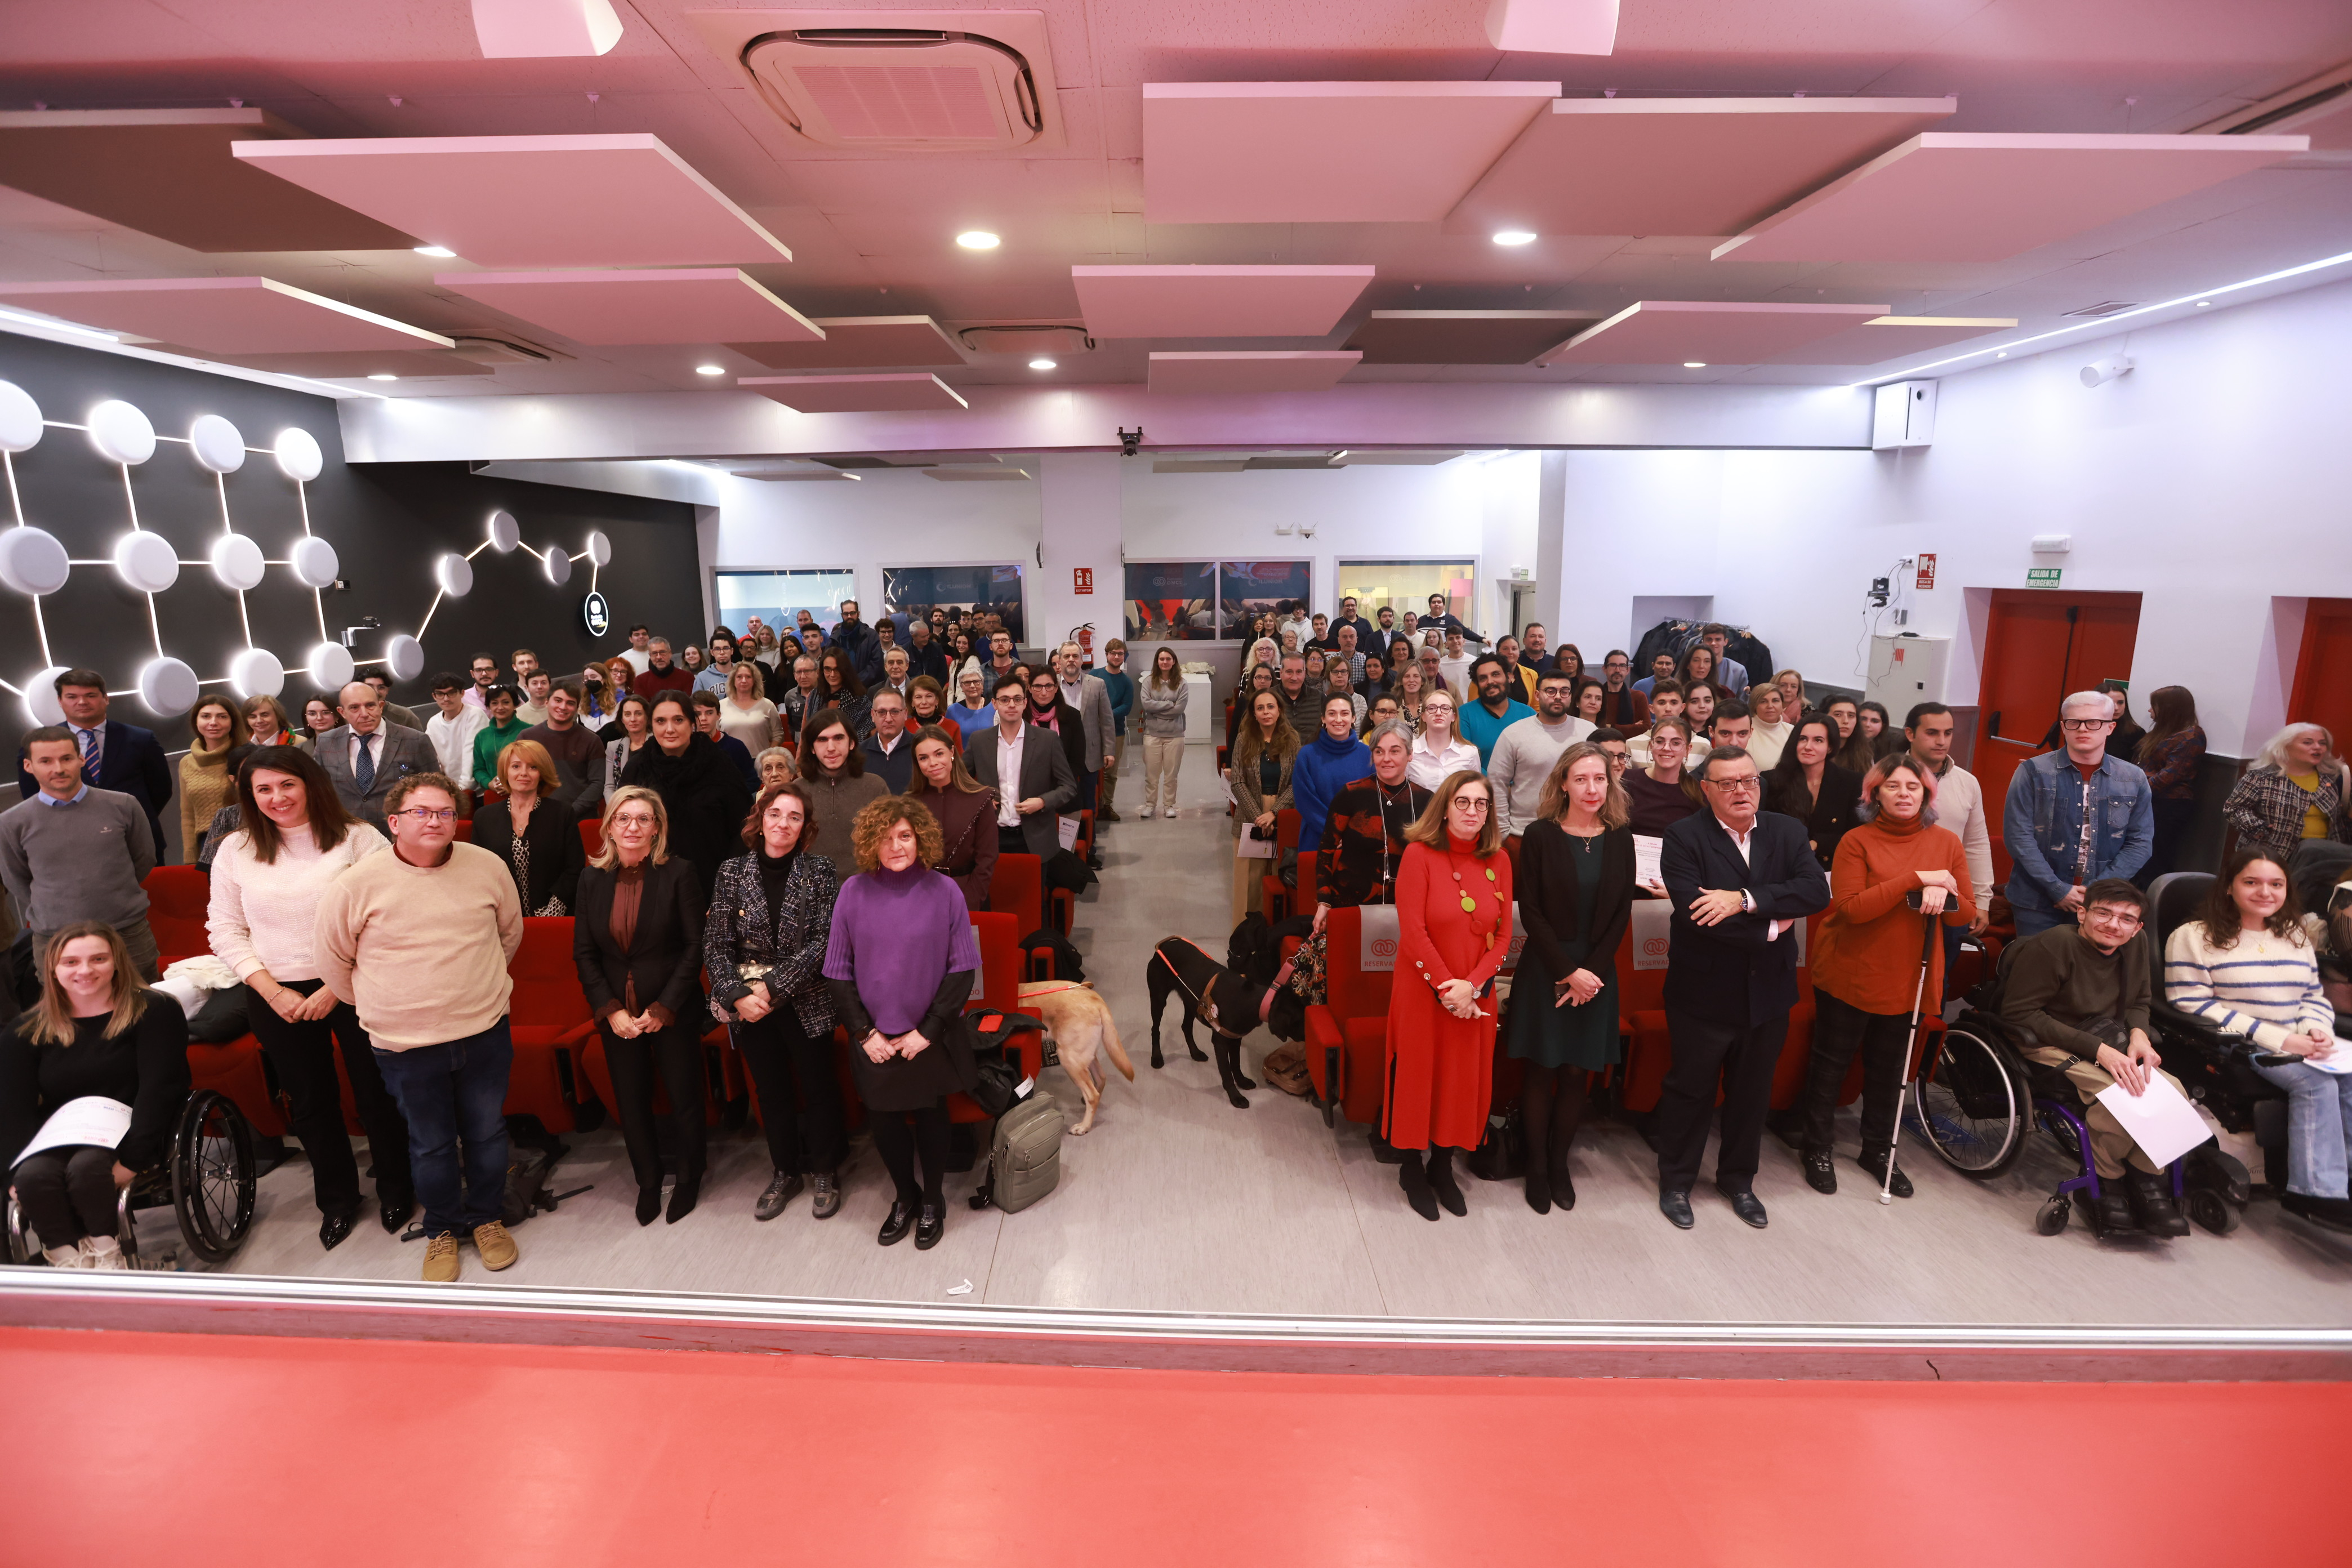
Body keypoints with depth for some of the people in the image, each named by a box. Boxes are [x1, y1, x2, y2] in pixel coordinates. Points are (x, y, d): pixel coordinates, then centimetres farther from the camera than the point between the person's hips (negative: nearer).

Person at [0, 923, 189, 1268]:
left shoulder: (154, 1011, -2)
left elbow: (157, 1088, -11)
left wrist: (131, 1161, -21)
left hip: (128, 1135, -3)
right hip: (57, 1142, 3)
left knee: (86, 1165, -32)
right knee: (34, 1176, -29)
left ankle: (105, 1253, -10)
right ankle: (68, 1262, -14)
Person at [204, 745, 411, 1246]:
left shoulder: (357, 838, -8)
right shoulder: (235, 850, 4)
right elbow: (225, 929, 5)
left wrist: (336, 989, -14)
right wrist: (272, 992, -7)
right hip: (278, 996, 3)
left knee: (376, 1092, 7)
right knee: (311, 1101, 16)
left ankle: (395, 1190, 28)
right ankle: (337, 1199, 35)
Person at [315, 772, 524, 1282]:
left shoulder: (488, 867, -4)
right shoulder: (356, 885, -10)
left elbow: (510, 933, 13)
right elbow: (334, 962, 4)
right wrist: (380, 1005, 8)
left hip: (485, 1033, 2)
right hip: (406, 1047, -1)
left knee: (487, 1132, 15)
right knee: (430, 1143, 14)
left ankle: (485, 1217, 37)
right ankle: (442, 1230, 36)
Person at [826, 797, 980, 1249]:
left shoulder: (943, 891, -11)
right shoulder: (854, 892, -7)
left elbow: (962, 968, -8)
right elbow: (839, 971, -1)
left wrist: (928, 1030, -12)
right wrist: (863, 1032, -7)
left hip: (930, 1038, -1)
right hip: (875, 1040, 2)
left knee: (930, 1117, 14)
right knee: (883, 1120, 13)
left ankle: (932, 1201, 38)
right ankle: (905, 1197, 39)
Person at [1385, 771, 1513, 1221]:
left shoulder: (1498, 860, 3)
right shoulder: (1419, 854, -10)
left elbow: (1504, 935, 1)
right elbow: (1412, 932, -14)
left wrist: (1470, 986, -12)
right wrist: (1446, 988, -15)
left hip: (1474, 997, 4)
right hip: (1422, 992, -4)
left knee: (1465, 1079, 12)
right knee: (1417, 1075, 7)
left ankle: (1443, 1166, 33)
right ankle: (1412, 1168, 28)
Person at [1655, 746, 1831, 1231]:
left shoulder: (1786, 832, 1)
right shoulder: (1685, 837, -13)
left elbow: (1817, 891, -15)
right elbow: (1694, 913, -24)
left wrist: (1746, 900, -27)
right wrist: (1770, 927, -18)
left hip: (1767, 991, 4)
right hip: (1704, 992, -4)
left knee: (1753, 1092, 18)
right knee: (1690, 1089, 11)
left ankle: (1738, 1180, 38)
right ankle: (1676, 1182, 29)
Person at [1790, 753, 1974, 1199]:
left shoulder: (1947, 843, 2)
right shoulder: (1856, 841, -11)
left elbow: (1967, 914, 3)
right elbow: (1851, 907, -22)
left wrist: (1944, 896, -19)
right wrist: (1916, 880, -25)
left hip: (1908, 979, 4)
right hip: (1850, 976, -4)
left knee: (1889, 1067, 17)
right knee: (1832, 1061, 9)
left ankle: (1878, 1149, 35)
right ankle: (1817, 1146, 25)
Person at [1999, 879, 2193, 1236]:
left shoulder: (2136, 949, 4)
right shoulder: (2052, 945, -19)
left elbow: (2139, 1003, 20)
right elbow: (2020, 1015, -21)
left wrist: (2138, 1035, -6)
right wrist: (2097, 1049, -25)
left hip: (2107, 1044, 7)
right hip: (2045, 1046, -7)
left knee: (2171, 1088, -18)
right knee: (2120, 1092, -30)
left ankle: (2146, 1181, -2)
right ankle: (2107, 1181, -7)